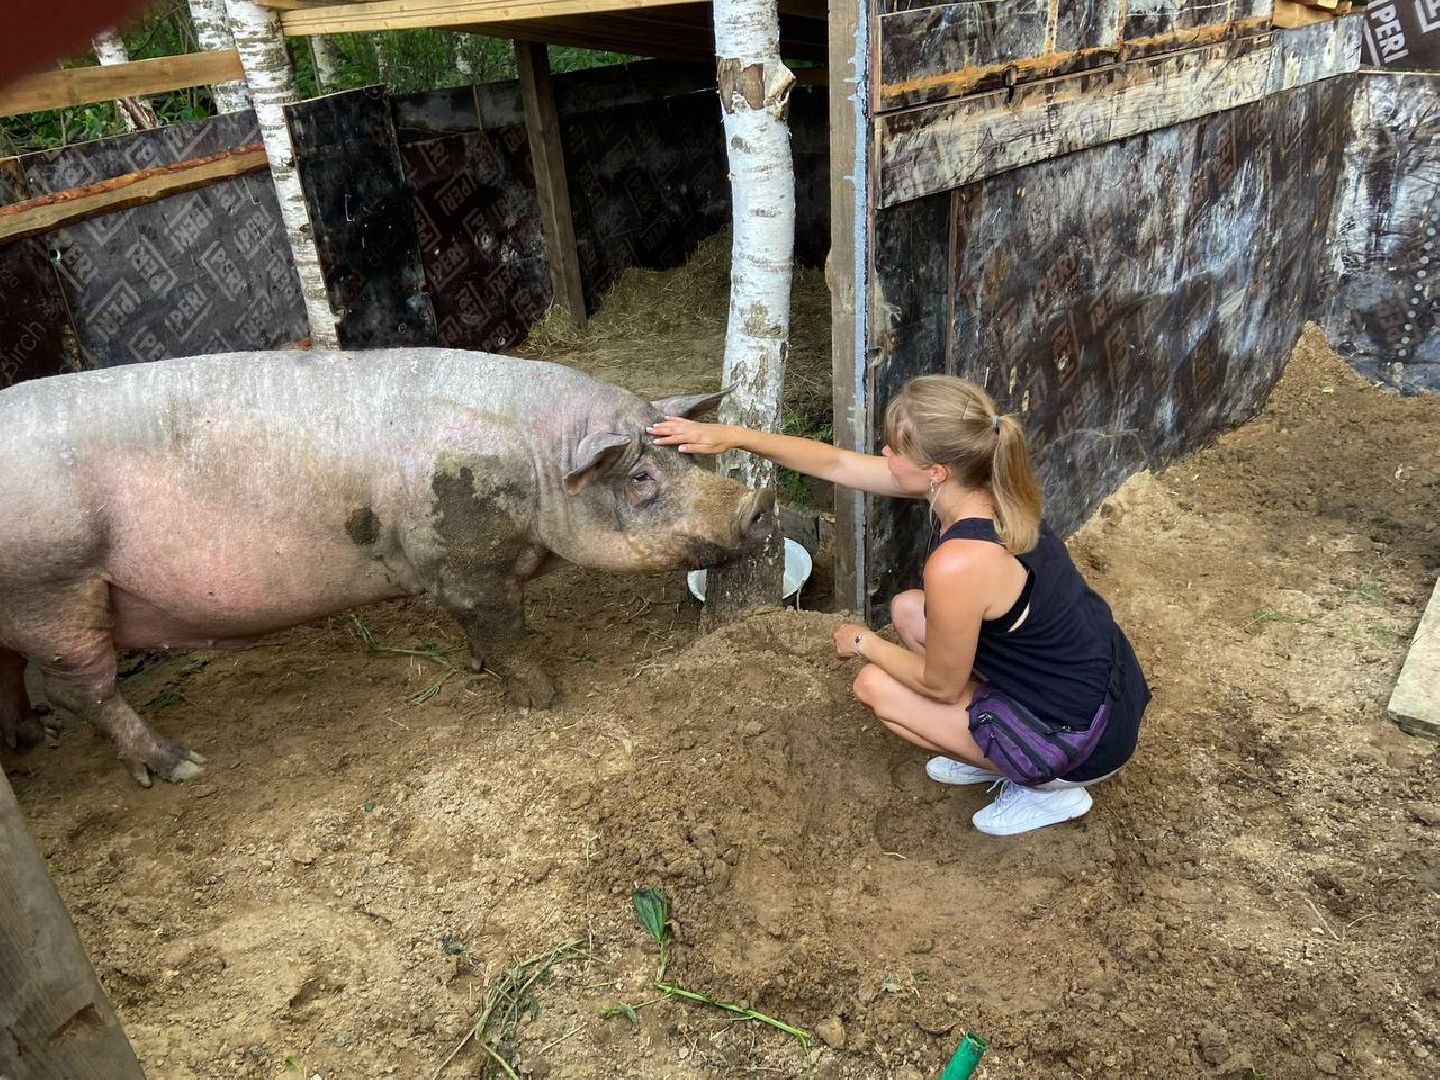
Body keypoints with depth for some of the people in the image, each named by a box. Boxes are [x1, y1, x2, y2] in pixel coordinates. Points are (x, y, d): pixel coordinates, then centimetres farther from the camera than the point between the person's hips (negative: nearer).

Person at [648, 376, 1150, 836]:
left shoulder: (959, 564, -33)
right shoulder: (982, 487, -7)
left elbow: (940, 685, -15)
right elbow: (837, 463, 1)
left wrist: (866, 643, 1)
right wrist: (733, 435, -1)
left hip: (1083, 736, -8)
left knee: (875, 686, 1)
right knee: (908, 610, 10)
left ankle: (1050, 785, 7)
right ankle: (993, 752, 17)